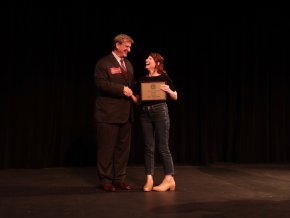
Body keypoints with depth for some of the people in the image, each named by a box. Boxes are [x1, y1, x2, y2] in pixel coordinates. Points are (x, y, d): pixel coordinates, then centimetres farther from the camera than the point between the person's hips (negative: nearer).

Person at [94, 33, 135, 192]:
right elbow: (101, 83, -17)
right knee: (107, 148, 0)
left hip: (125, 113, 8)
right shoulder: (103, 63, -4)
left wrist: (132, 93, 4)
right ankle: (105, 180, 12)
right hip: (108, 114, -7)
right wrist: (122, 89, -18)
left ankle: (119, 179, 21)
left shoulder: (128, 64, 20)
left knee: (123, 147, 10)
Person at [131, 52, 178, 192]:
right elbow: (137, 101, 13)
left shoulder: (164, 78, 2)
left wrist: (169, 90, -15)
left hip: (160, 111, -4)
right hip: (145, 113, 4)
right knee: (148, 147, 5)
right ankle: (149, 179, 11)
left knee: (163, 147, -2)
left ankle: (169, 179, 6)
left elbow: (175, 97, 5)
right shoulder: (142, 79, 12)